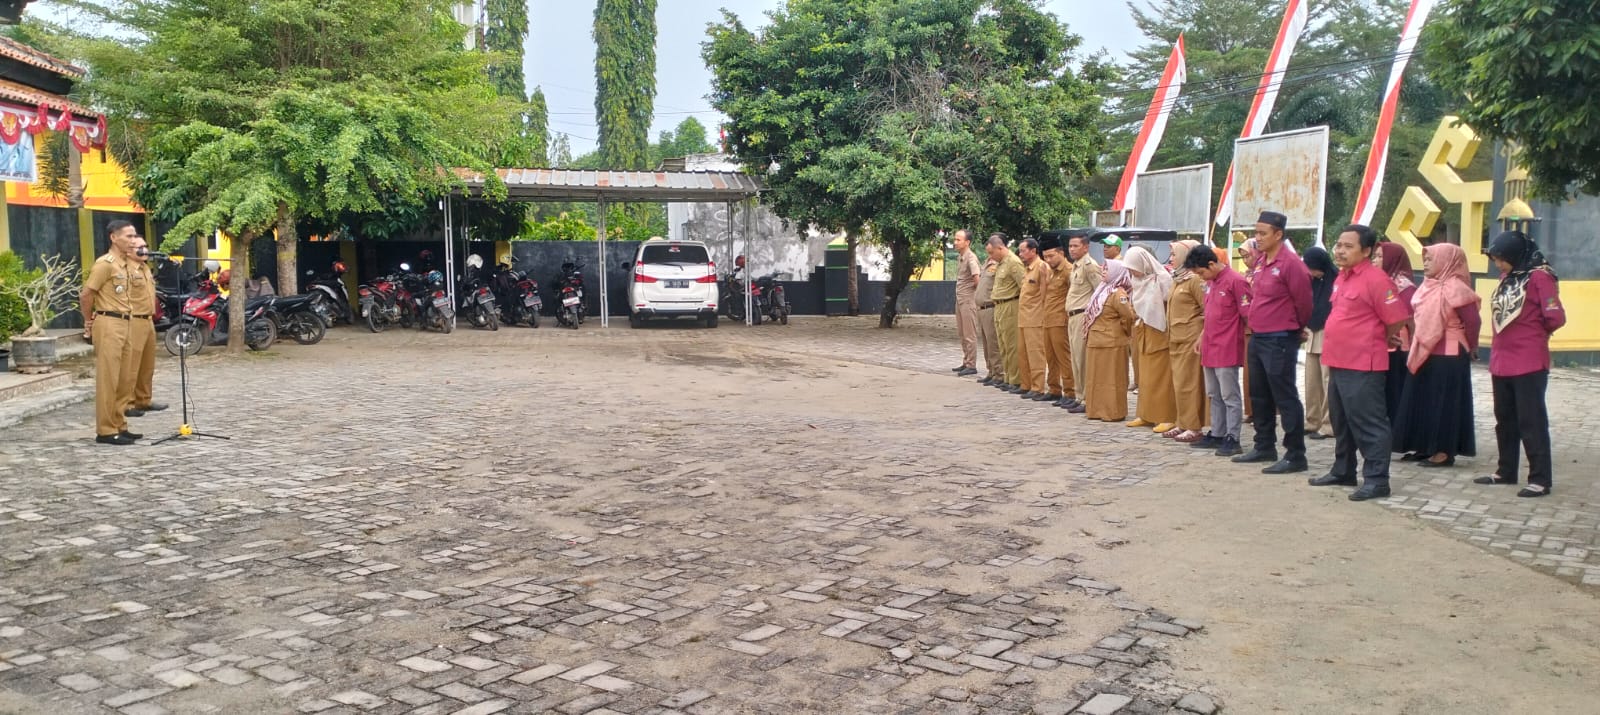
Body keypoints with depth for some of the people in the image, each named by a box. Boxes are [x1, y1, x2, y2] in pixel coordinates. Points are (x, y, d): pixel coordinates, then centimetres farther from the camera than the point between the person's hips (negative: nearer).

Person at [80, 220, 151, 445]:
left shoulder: (133, 264, 13)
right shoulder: (105, 263, -9)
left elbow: (148, 290, 25)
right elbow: (85, 295, -9)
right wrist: (89, 320, 0)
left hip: (131, 325, 8)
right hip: (110, 325, -8)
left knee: (125, 379, 10)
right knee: (108, 379, -6)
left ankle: (119, 426, 17)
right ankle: (105, 430, -3)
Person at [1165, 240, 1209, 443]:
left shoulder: (1195, 279, -11)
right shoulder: (1177, 279, 16)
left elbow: (1209, 310, -14)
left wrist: (1202, 337, -18)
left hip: (1190, 338, -9)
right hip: (1176, 339, 9)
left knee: (1188, 383, -6)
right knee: (1178, 383, 11)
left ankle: (1194, 427, -2)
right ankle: (1183, 423, 18)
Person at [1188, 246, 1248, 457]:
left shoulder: (1236, 281, -14)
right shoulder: (1211, 282, 12)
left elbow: (1247, 315, -13)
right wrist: (1201, 337, 18)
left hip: (1227, 350, -9)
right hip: (1209, 348, 9)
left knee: (1230, 396, -3)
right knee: (1215, 395, 14)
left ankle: (1232, 439, 1)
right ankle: (1216, 435, 22)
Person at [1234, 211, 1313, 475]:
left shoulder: (1290, 263, -14)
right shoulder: (1262, 263, 11)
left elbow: (1304, 302, -9)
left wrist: (1297, 330, 5)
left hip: (1280, 341, -9)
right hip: (1257, 339, 9)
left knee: (1285, 398, -5)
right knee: (1260, 397, 16)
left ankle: (1295, 455, 0)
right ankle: (1264, 447, 28)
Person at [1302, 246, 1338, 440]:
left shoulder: (1337, 280, -12)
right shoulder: (1313, 280, 10)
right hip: (1313, 335, 7)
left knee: (1328, 382, -5)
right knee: (1312, 382, 9)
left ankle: (1328, 425, -1)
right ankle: (1312, 422, 16)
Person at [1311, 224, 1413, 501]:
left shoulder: (1375, 279, -15)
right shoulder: (1342, 277, 13)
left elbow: (1397, 318, -16)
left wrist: (1382, 341, -1)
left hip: (1363, 366, -10)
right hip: (1339, 363, 10)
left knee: (1368, 423, -5)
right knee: (1341, 421, 18)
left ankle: (1376, 479, 0)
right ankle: (1343, 471, 30)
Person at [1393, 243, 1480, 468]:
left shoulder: (1454, 288, -16)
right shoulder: (1429, 286, 10)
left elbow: (1473, 321, -17)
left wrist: (1471, 348, -5)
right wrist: (1418, 345, 13)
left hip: (1448, 357, -9)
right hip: (1425, 353, 9)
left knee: (1444, 403, -3)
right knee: (1425, 402, 12)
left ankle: (1445, 451, 3)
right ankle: (1427, 447, 21)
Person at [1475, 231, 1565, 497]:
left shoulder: (1539, 277, -12)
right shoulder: (1507, 278, 12)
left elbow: (1555, 318, -14)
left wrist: (1534, 335, 2)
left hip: (1529, 363, -8)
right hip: (1501, 362, 8)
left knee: (1531, 421, -4)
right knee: (1505, 420, 15)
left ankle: (1541, 479, 2)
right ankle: (1506, 471, 26)